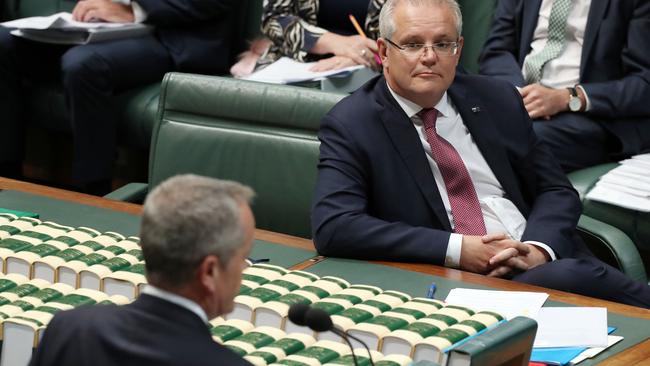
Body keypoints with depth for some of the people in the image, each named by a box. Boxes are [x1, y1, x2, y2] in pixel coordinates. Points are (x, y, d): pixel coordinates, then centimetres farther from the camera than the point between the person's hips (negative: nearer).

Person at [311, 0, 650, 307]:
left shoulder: (496, 100, 15)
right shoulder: (351, 124, 1)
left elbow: (556, 191, 18)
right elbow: (331, 227, -13)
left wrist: (539, 248, -7)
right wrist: (456, 250, -17)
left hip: (543, 264, 5)